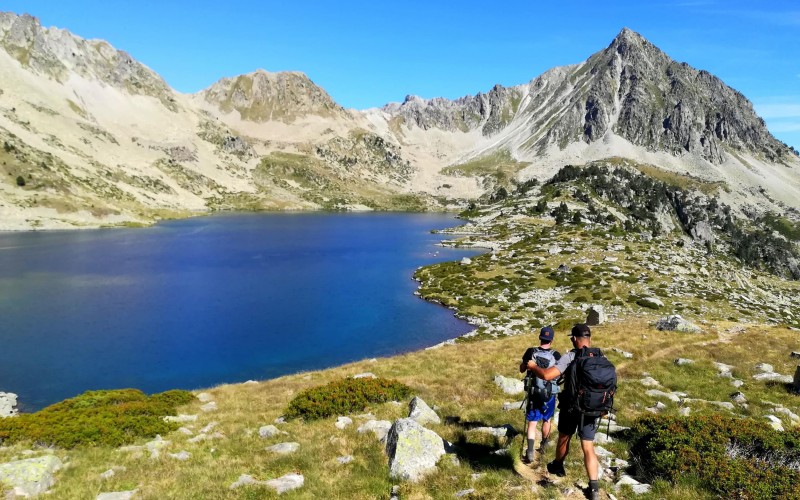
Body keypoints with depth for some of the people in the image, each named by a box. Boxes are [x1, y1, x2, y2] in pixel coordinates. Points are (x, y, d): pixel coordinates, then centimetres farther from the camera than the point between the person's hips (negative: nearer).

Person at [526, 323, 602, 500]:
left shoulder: (570, 357, -16)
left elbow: (547, 375, -23)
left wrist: (533, 367, -6)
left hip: (571, 406, -3)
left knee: (564, 437, 21)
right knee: (588, 447, 8)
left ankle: (558, 466, 43)